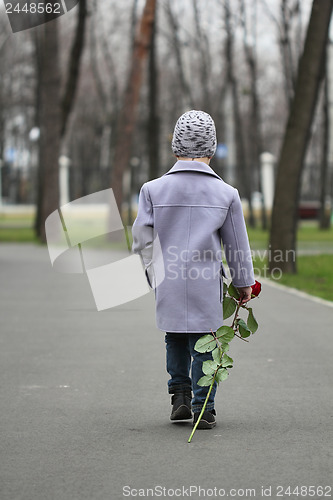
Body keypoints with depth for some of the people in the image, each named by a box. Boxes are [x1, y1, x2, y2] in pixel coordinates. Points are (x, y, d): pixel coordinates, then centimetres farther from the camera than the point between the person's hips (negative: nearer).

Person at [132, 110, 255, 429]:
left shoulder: (153, 190, -2)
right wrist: (244, 283, 17)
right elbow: (237, 245, 4)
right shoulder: (226, 194, -3)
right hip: (207, 284, -1)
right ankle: (203, 409, 9)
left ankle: (180, 396, 16)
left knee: (175, 338, 20)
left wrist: (156, 277, 12)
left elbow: (142, 239, -1)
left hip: (168, 282, 1)